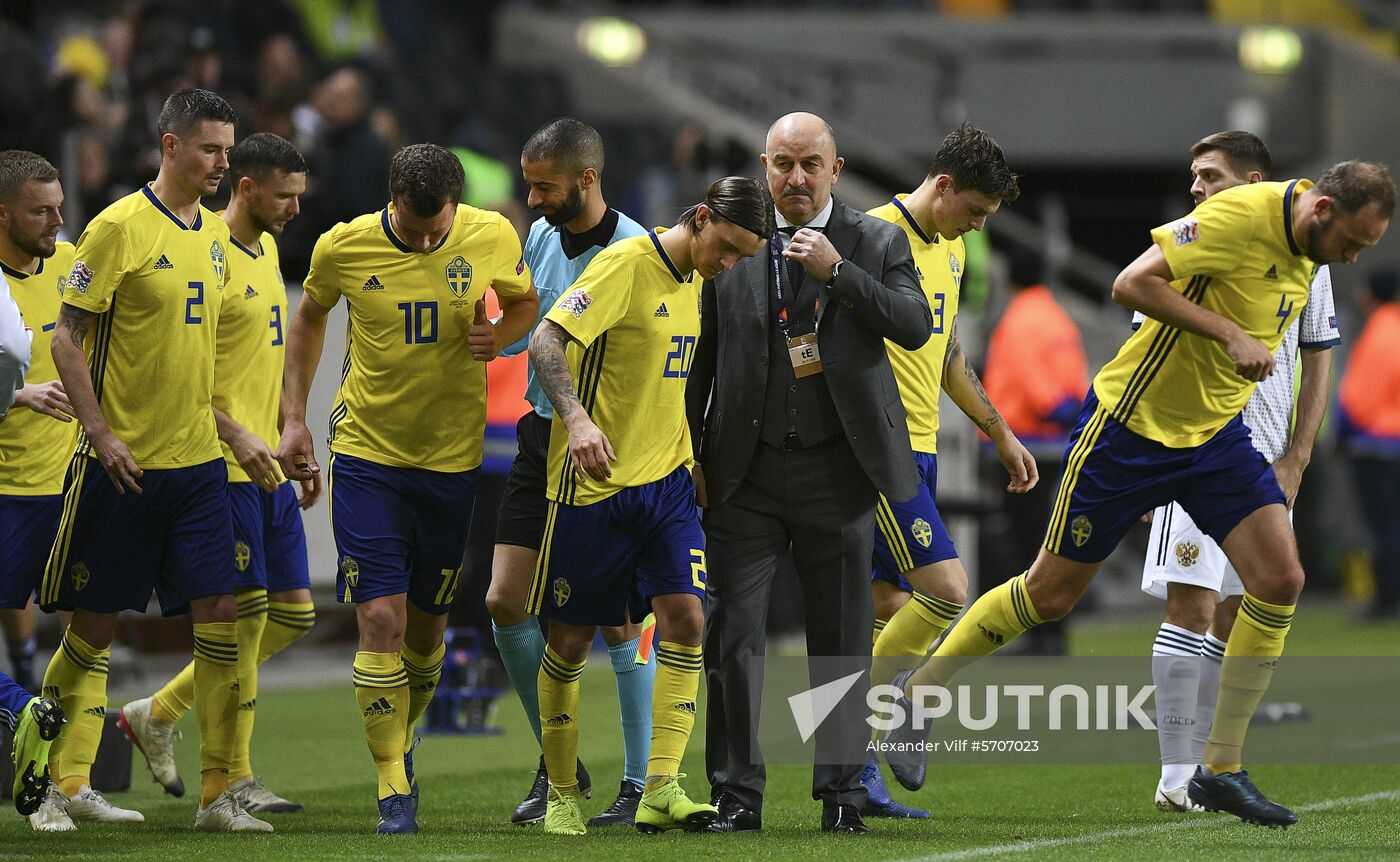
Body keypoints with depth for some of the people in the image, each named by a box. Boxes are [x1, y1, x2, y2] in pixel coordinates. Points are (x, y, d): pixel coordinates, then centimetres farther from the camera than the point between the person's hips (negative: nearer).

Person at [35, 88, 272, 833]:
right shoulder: (120, 227, -10)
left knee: (218, 615, -3)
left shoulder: (215, 233, 11)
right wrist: (100, 431, -17)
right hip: (124, 463, -6)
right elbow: (67, 338, -10)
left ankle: (217, 795, 0)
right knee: (95, 623, 2)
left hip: (198, 461, 6)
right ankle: (63, 785, 14)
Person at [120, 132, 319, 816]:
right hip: (223, 469, -9)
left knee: (294, 612, 9)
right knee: (246, 613, -7)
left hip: (267, 464, 9)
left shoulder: (266, 249, 16)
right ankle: (236, 778, 2)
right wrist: (235, 435, -24)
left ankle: (157, 713, 20)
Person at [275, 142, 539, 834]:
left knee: (425, 624, 11)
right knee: (381, 620, -11)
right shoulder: (344, 247, -9)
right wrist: (294, 418, 7)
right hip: (365, 456, -2)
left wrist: (499, 334, -12)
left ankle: (400, 741, 37)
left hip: (452, 458, 2)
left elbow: (526, 304, 11)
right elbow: (309, 318, 11)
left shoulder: (492, 237, -8)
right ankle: (394, 789, -6)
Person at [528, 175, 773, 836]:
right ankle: (561, 795, 16)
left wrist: (695, 465, 22)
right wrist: (576, 418, -37)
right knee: (571, 642, 2)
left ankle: (661, 791, -12)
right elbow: (546, 341, -22)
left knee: (685, 619, -10)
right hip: (593, 484, -6)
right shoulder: (626, 264, -13)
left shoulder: (692, 284, 11)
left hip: (665, 483, 6)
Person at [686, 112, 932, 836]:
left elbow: (915, 326, -11)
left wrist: (838, 271, -19)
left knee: (842, 640, 4)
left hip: (839, 470, -1)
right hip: (746, 472, 1)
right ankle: (736, 794, 2)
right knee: (732, 633, -5)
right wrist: (691, 458, 6)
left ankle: (841, 793, 13)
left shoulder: (876, 243, 3)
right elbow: (701, 361, 11)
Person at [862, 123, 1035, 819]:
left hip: (918, 449, 9)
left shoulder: (950, 249, 15)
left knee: (887, 607, 8)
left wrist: (1000, 433, 28)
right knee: (947, 589, -16)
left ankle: (855, 772, 10)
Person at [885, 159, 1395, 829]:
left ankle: (1220, 770, -1)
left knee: (1280, 579, -9)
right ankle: (921, 691, 26)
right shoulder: (1240, 216, -24)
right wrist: (1230, 334, -30)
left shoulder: (1308, 249, 2)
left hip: (1216, 433, 7)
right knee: (1050, 593, 4)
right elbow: (1133, 283, -28)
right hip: (1134, 420, -7)